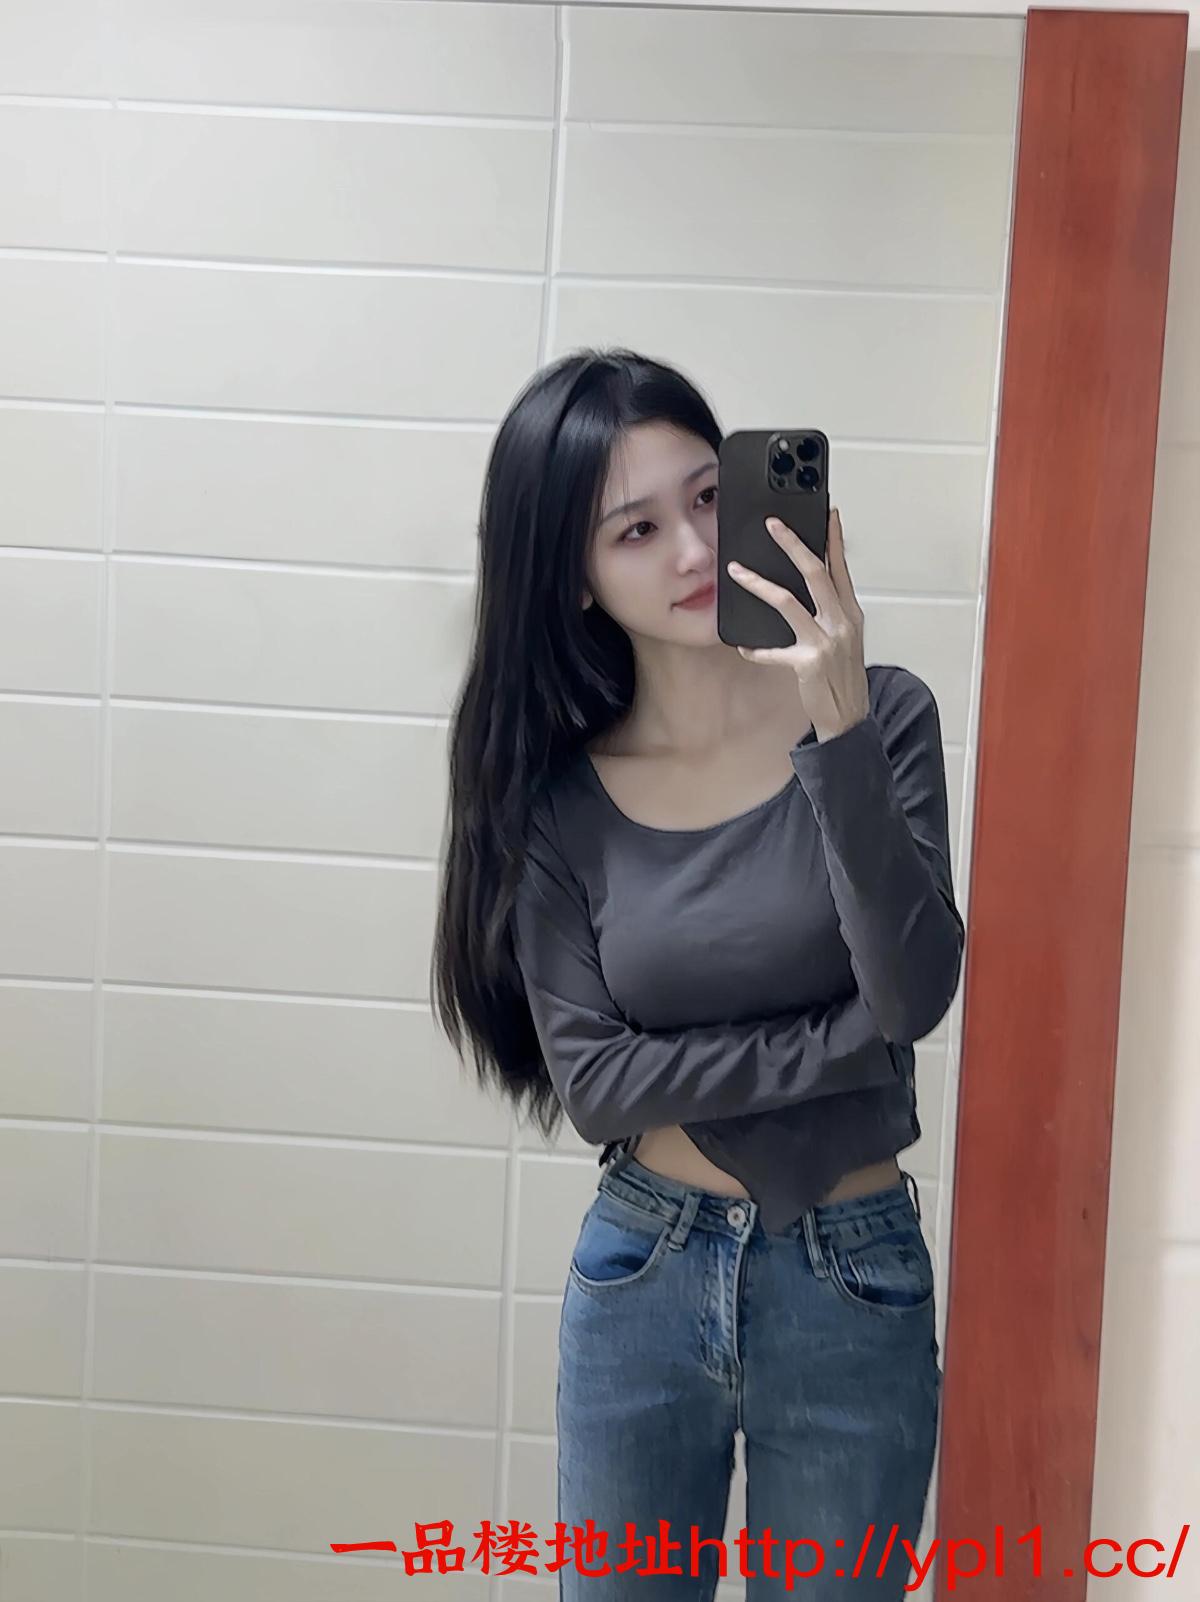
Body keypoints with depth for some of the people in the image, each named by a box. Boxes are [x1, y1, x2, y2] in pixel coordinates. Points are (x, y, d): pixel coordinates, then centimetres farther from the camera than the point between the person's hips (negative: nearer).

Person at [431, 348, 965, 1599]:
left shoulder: (878, 715, -10)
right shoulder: (557, 789, -6)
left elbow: (916, 995, -21)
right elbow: (589, 1079, -11)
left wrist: (839, 730, -31)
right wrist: (850, 1041, -15)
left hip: (851, 1289, -1)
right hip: (637, 1275, 1)